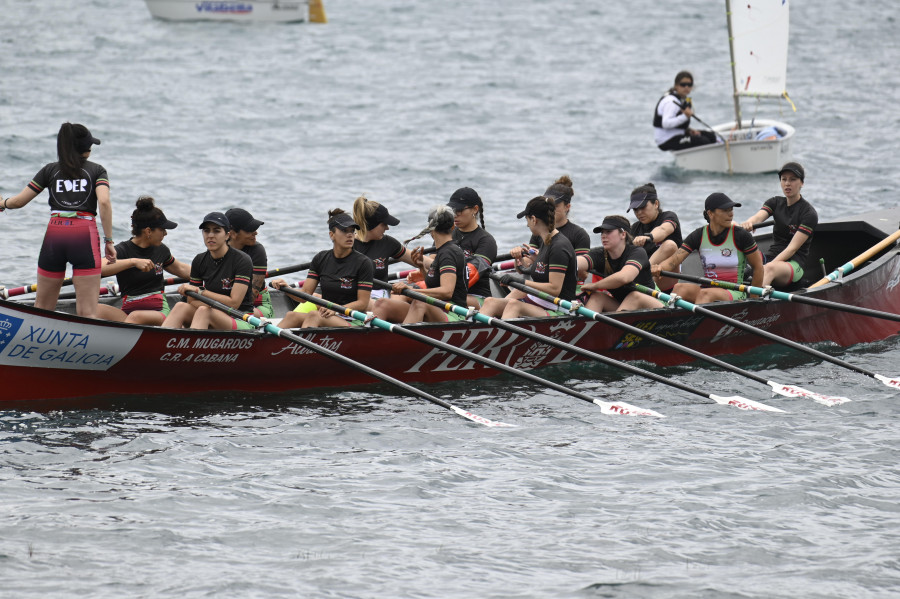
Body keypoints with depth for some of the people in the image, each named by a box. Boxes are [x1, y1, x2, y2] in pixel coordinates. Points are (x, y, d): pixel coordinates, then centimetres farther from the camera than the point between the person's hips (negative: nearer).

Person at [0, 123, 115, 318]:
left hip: (54, 236, 2)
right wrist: (109, 241, -5)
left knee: (42, 309, 15)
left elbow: (18, 201, 13)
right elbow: (104, 202, -8)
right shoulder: (96, 170, 8)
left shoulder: (50, 170, 13)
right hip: (85, 236, -2)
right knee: (87, 313, -6)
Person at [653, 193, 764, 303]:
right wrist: (659, 268, -28)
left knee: (705, 294, -36)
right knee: (680, 288, -28)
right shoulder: (699, 236, 3)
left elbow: (758, 267, 5)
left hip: (734, 293, -3)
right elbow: (673, 261, -5)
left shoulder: (740, 235, -3)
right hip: (707, 288, 3)